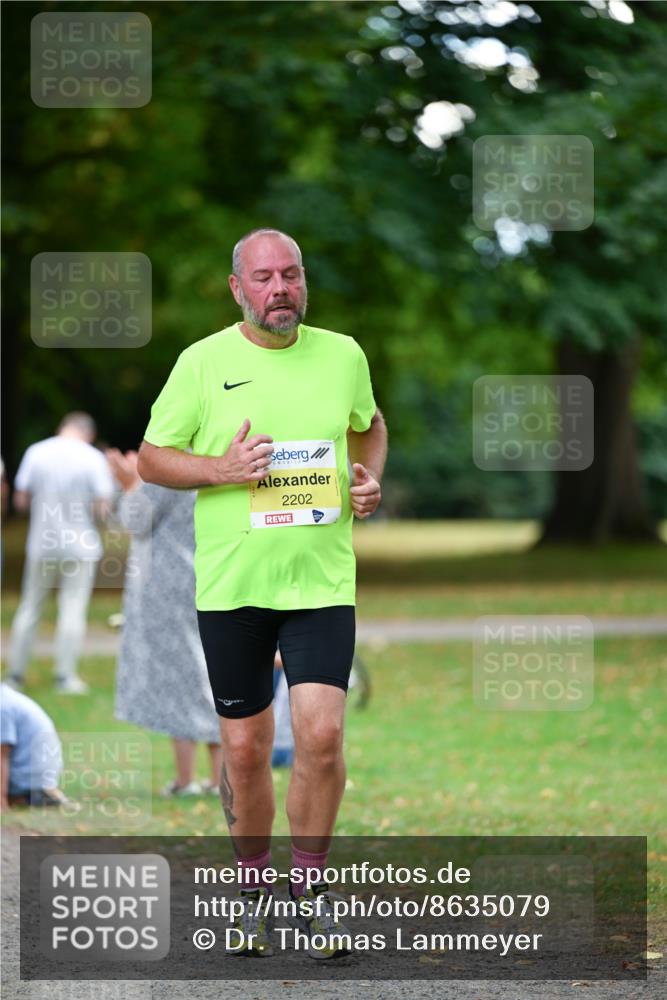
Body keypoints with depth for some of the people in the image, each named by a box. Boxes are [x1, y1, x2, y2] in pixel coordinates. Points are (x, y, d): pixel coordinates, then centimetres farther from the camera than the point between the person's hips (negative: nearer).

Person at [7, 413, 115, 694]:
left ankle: (15, 673, 13)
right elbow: (103, 508, -10)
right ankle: (66, 676, 0)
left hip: (42, 545, 2)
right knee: (72, 610, 3)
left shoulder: (36, 452, -2)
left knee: (30, 608, 12)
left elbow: (20, 500, 0)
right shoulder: (93, 458, -8)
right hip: (81, 545, -2)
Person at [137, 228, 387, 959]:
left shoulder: (343, 355, 5)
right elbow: (152, 458, 2)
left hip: (322, 580, 1)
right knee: (244, 748, 6)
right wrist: (222, 470, -15)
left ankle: (310, 883, 4)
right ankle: (255, 890, 25)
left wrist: (370, 480, 4)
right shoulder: (203, 362, -2)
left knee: (321, 735, -14)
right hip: (230, 586, -1)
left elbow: (369, 424, 24)